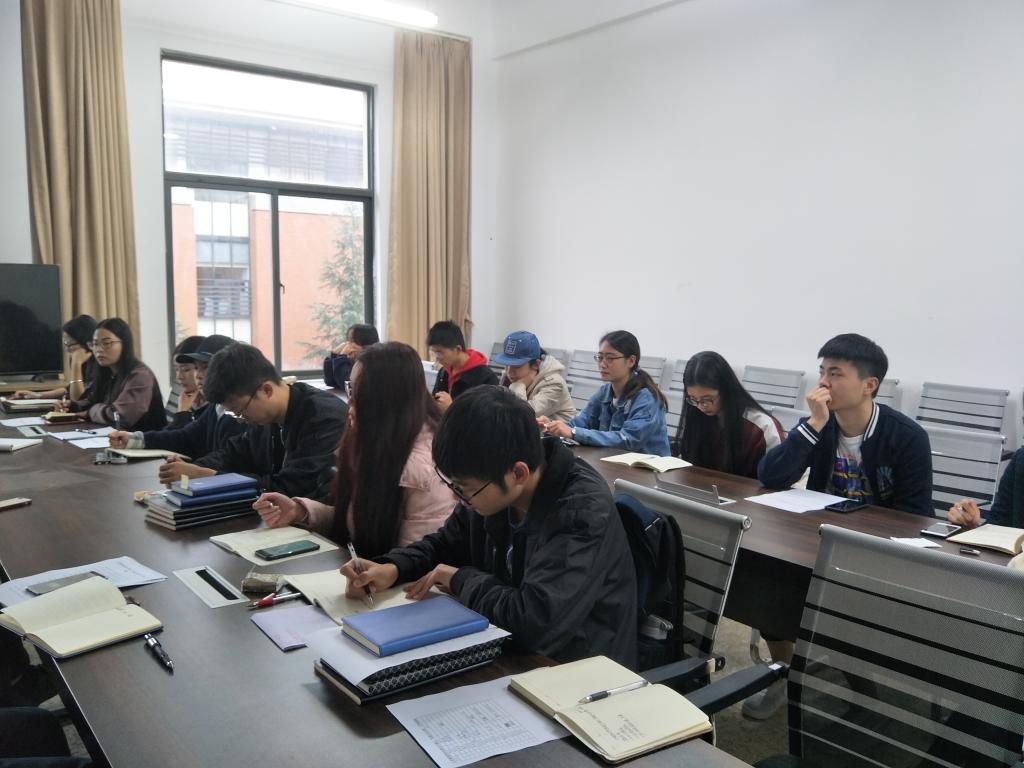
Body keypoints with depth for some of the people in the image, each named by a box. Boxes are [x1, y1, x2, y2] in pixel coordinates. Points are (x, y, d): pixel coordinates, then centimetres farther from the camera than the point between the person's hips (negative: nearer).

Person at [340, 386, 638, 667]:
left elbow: (536, 622, -38)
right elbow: (445, 544, 11)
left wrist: (461, 580, -20)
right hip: (513, 652, 7)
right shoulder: (491, 485, -7)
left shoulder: (583, 511, -29)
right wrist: (392, 568, -10)